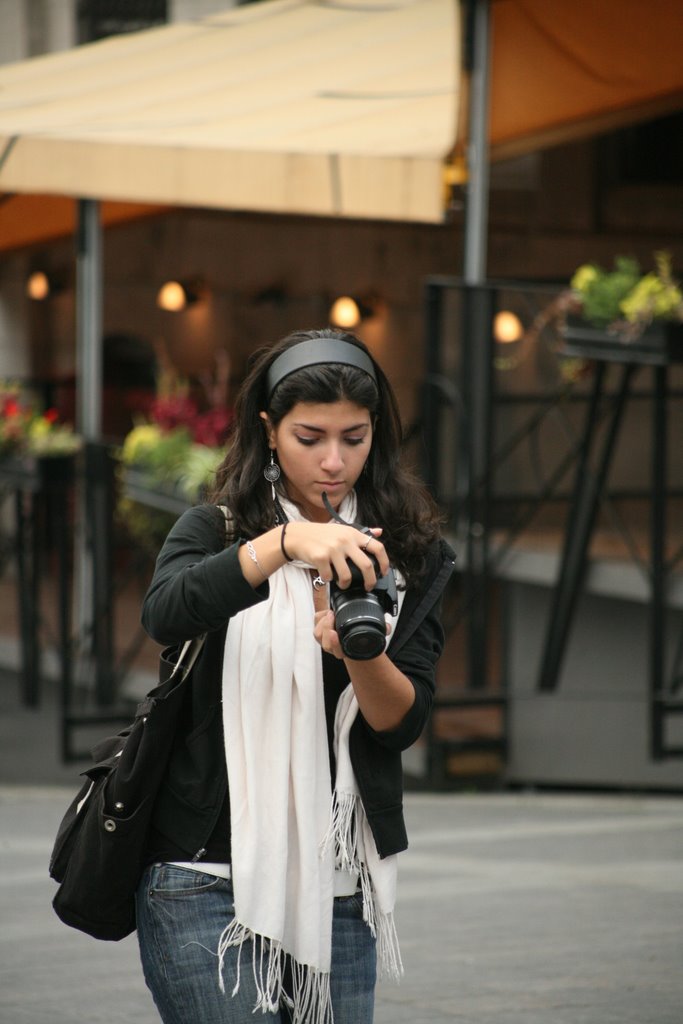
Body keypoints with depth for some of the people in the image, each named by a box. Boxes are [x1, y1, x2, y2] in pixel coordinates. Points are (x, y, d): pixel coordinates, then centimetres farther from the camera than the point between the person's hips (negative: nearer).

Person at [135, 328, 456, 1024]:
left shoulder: (410, 556, 7)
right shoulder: (215, 530, 2)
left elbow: (404, 722, -1)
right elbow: (164, 615, -20)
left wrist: (363, 655, -21)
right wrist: (286, 542, -32)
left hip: (340, 884, 3)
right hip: (208, 880, -3)